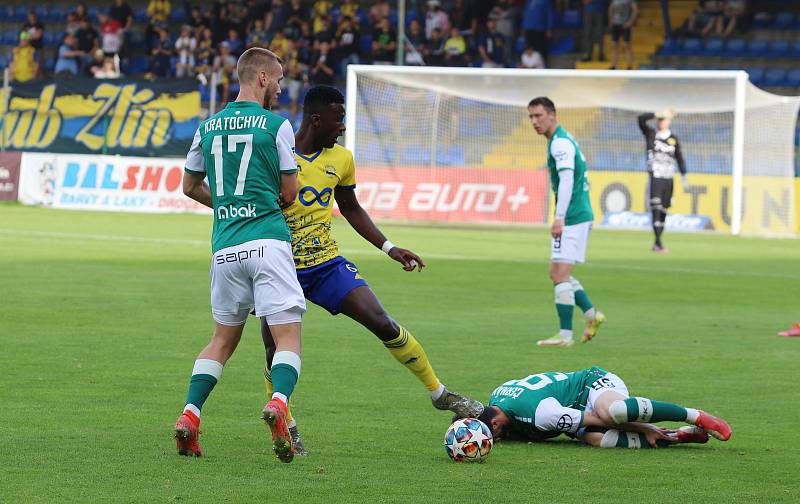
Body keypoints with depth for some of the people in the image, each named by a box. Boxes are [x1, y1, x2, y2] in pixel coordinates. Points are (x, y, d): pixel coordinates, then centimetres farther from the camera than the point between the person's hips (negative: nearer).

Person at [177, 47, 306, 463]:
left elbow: (190, 186, 22)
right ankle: (278, 402, -31)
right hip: (268, 241, -5)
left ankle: (189, 415, 3)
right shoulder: (276, 125, -2)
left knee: (223, 339, 17)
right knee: (288, 337, -5)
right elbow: (289, 192, 3)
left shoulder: (208, 127, 12)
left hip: (224, 247, 5)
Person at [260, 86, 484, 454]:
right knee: (276, 356, -9)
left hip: (327, 263, 4)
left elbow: (351, 210, 20)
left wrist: (389, 248, 11)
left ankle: (440, 394, 4)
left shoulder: (341, 159, 4)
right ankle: (286, 429, 14)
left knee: (383, 323, -9)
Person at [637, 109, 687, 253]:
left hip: (668, 179, 3)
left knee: (663, 209, 6)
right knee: (656, 208, -15)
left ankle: (657, 243, 15)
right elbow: (641, 119, -10)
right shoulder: (651, 134, 4)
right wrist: (657, 114, -15)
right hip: (655, 177, -3)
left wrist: (683, 177, 7)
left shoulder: (674, 140, 9)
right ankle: (658, 242, -21)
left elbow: (679, 158, 12)